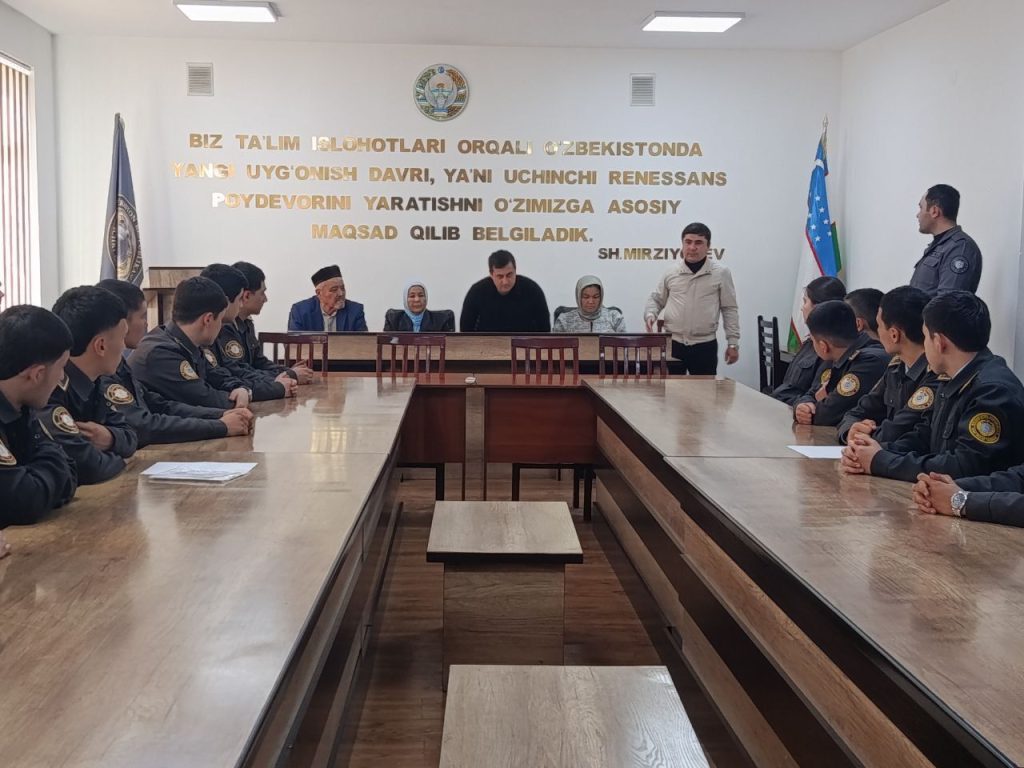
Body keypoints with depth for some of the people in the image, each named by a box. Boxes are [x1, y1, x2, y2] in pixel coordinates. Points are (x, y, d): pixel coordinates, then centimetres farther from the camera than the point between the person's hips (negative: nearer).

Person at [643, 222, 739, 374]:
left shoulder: (720, 273, -1)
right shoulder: (671, 274, 4)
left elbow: (729, 309, 2)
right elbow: (656, 299, 15)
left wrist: (733, 343, -1)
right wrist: (650, 315, -8)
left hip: (705, 345, -2)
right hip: (673, 344, 2)